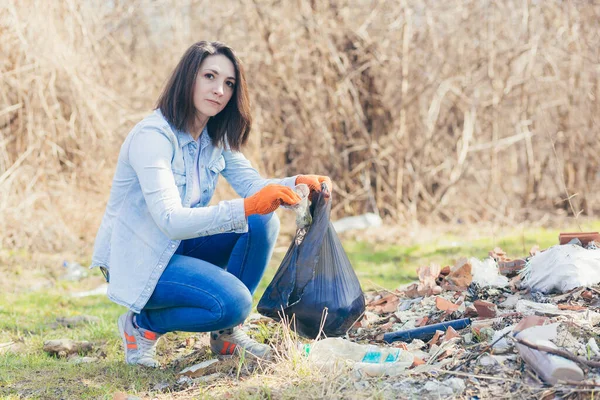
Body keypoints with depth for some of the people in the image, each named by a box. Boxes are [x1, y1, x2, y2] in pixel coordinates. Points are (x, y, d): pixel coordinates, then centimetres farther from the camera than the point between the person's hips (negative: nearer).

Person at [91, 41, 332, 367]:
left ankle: (226, 332, 1)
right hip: (137, 260, -8)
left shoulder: (217, 137, 2)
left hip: (179, 245, 8)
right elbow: (171, 221, -34)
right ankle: (142, 325, -2)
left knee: (263, 224, -11)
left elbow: (252, 185, -5)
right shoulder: (152, 136, -25)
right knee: (233, 302, -26)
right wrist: (246, 207, -44)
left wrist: (297, 184, -26)